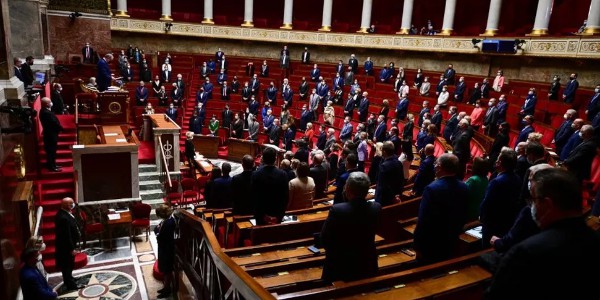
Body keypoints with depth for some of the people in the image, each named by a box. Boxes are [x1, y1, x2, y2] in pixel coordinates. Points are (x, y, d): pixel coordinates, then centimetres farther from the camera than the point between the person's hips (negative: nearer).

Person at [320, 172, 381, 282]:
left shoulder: (337, 210, -26)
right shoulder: (376, 208, -13)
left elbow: (324, 239, -16)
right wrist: (348, 200, -2)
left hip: (340, 267, -4)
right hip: (367, 266, 4)